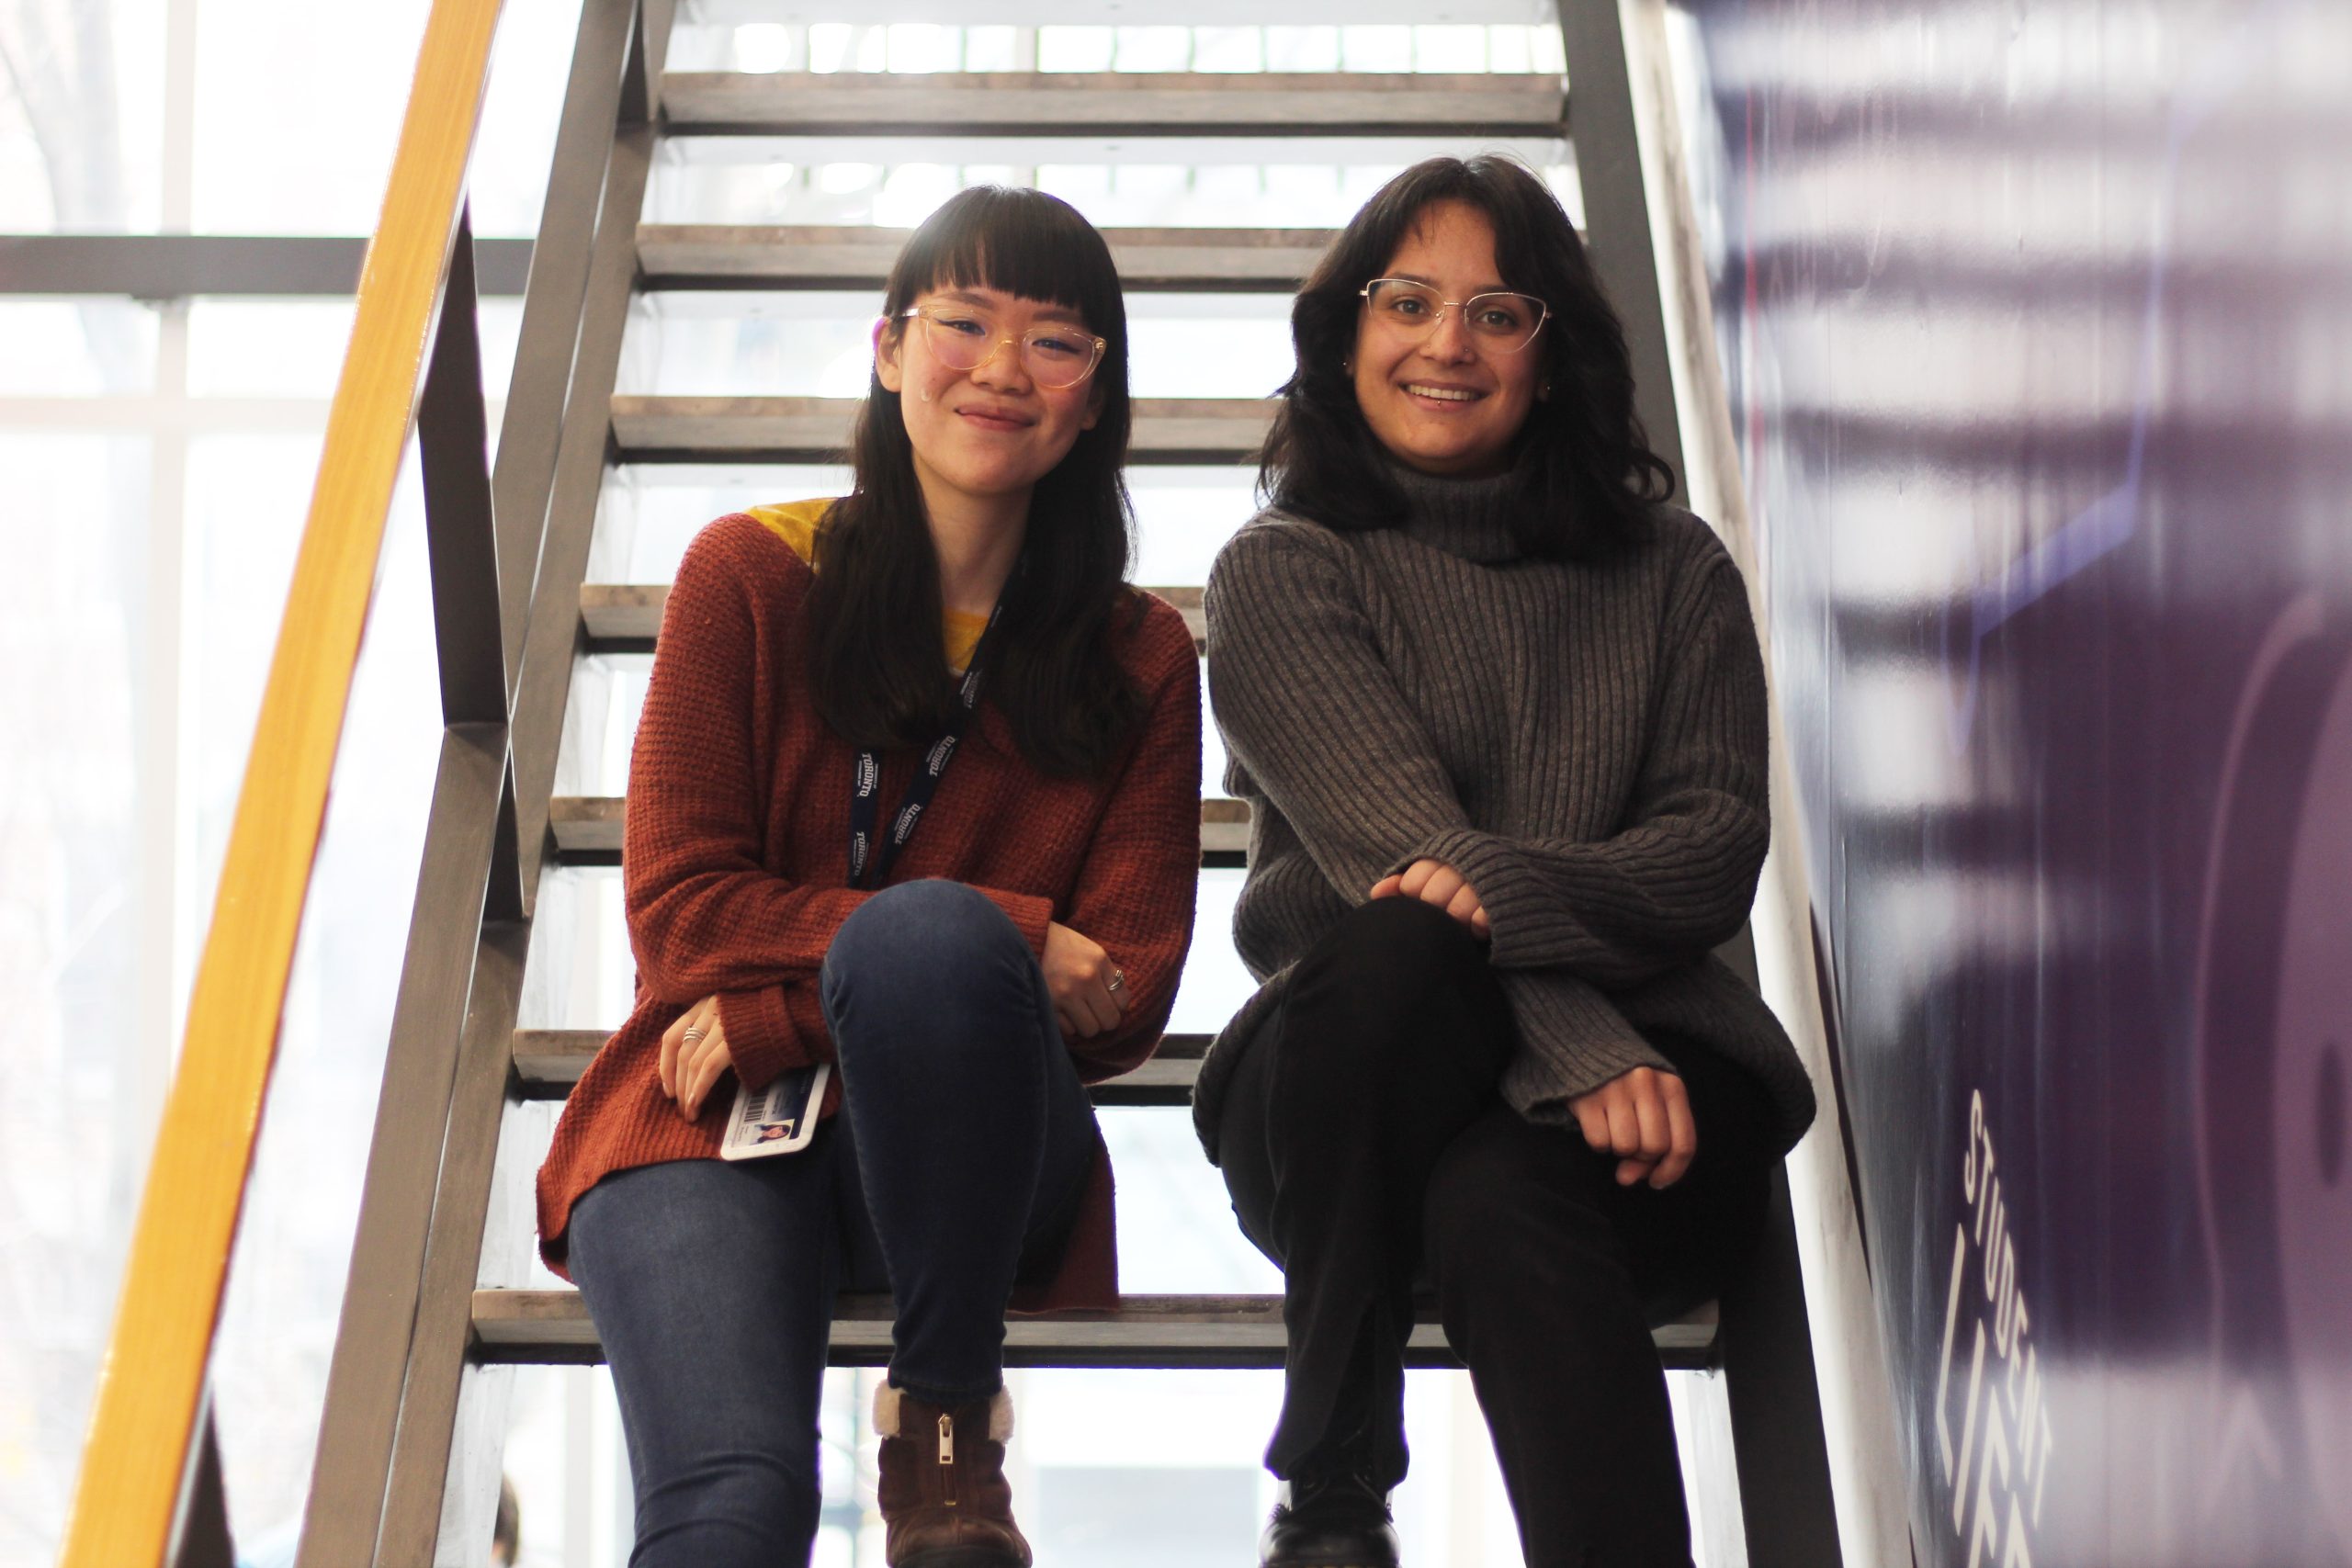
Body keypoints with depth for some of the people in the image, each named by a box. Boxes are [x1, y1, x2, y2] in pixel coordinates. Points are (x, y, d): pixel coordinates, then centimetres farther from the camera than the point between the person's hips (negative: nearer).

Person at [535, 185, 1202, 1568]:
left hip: (957, 1157, 2)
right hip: (713, 1137, -2)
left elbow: (1127, 998, 1)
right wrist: (1005, 942, -14)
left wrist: (776, 1011, -11)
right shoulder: (753, 575, 6)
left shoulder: (1140, 661, 9)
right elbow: (680, 906, -1)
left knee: (925, 940, -34)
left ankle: (950, 1425, -17)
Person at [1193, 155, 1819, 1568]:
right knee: (1393, 949, -36)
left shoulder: (1671, 569, 14)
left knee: (1499, 1196, -34)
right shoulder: (1282, 571, 6)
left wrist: (1522, 896, -21)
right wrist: (1585, 1051, -24)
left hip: (1647, 1057, 1)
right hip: (1354, 1103, -1)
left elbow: (1722, 844, 1)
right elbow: (1396, 842, -9)